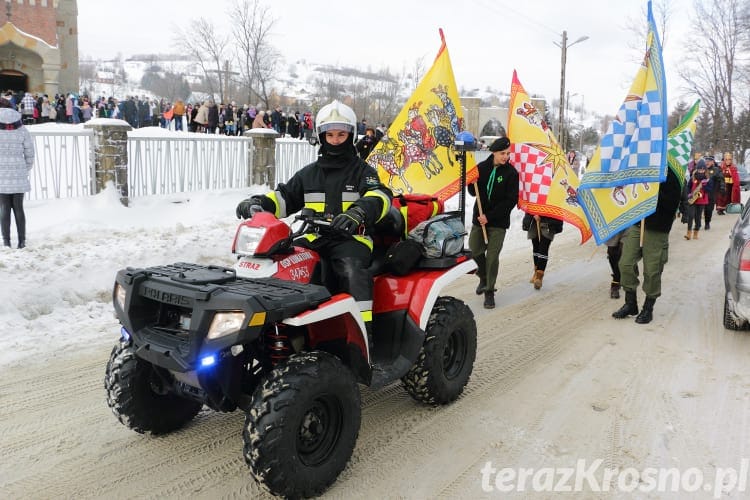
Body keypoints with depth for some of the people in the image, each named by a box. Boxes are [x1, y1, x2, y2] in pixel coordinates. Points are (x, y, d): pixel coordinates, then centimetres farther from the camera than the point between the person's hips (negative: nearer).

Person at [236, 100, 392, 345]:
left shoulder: (363, 171, 9)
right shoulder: (309, 174, 22)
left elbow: (380, 197, -9)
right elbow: (284, 197, 22)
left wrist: (358, 213, -32)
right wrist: (258, 202, 1)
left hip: (351, 238, -4)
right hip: (314, 239, 4)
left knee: (352, 269, -35)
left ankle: (363, 330, -35)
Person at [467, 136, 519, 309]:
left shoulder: (511, 173, -8)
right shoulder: (482, 167, 0)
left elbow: (511, 201, -11)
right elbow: (473, 193, 6)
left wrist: (490, 216, -16)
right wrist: (472, 183, -17)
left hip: (499, 222, -3)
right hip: (479, 218, 3)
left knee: (492, 256, -4)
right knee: (475, 251, 10)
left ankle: (489, 291, 10)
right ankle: (483, 277, 37)